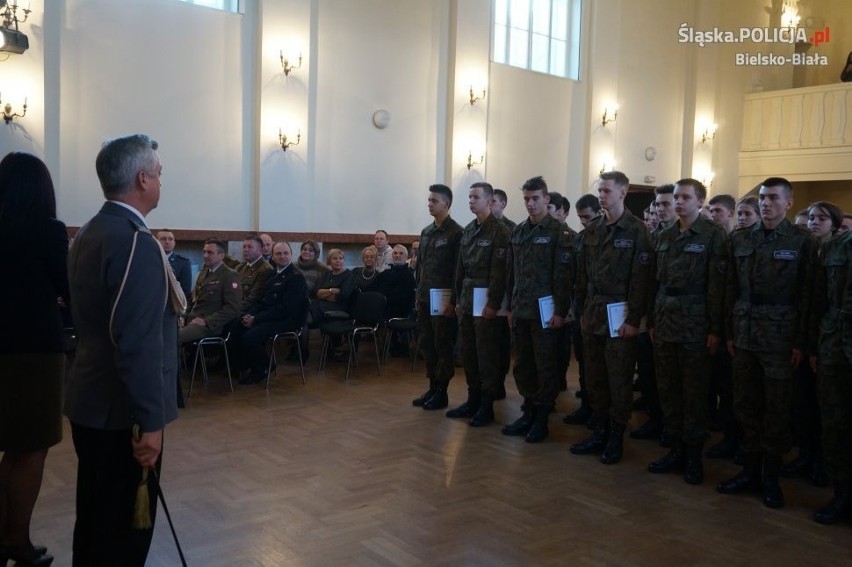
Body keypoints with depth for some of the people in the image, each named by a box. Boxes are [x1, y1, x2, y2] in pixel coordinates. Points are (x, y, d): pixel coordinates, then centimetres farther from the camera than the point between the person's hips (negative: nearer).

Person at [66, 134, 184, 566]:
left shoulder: (88, 234, 9)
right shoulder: (137, 243, -21)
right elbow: (138, 342, -26)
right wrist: (149, 420, -22)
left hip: (89, 400, 9)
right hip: (122, 409, -9)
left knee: (94, 515, 22)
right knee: (124, 527, 4)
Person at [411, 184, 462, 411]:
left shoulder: (456, 233, -9)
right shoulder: (426, 232, 14)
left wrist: (453, 301, -16)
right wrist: (418, 294, 14)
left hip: (443, 298, -7)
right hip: (424, 298, 7)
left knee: (443, 346, 1)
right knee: (426, 344, 11)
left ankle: (441, 392, 11)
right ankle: (432, 387, 22)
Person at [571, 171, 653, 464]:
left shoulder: (636, 230, -7)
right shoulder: (592, 229, 10)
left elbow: (640, 278, -11)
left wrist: (634, 319, -14)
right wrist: (582, 310, 10)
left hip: (619, 314, -6)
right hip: (592, 313, 6)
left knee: (618, 378, 3)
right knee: (594, 376, 11)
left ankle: (616, 437, 16)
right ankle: (600, 431, 23)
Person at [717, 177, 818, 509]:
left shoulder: (802, 241, -3)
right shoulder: (741, 240, 7)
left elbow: (806, 294, -5)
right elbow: (734, 289, 8)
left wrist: (800, 342, -8)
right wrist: (730, 332, 6)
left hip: (779, 336, -3)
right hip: (744, 333, 4)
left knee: (776, 409, 4)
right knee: (746, 405, 9)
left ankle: (771, 478, 17)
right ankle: (750, 471, 21)